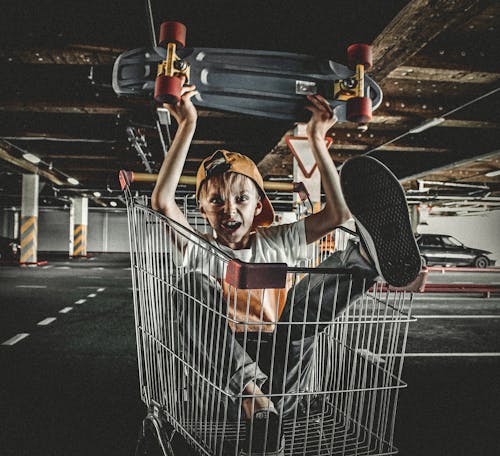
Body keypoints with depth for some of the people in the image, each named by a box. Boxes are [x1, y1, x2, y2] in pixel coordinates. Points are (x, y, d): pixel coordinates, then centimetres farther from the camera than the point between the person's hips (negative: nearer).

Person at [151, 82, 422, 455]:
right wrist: (188, 126, -7)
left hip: (282, 367, 1)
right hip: (221, 373, 0)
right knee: (197, 285, -28)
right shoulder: (199, 249, 13)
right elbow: (163, 201, -6)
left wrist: (317, 140, 2)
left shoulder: (278, 242, 17)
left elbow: (338, 213, 5)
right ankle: (252, 391, -40)